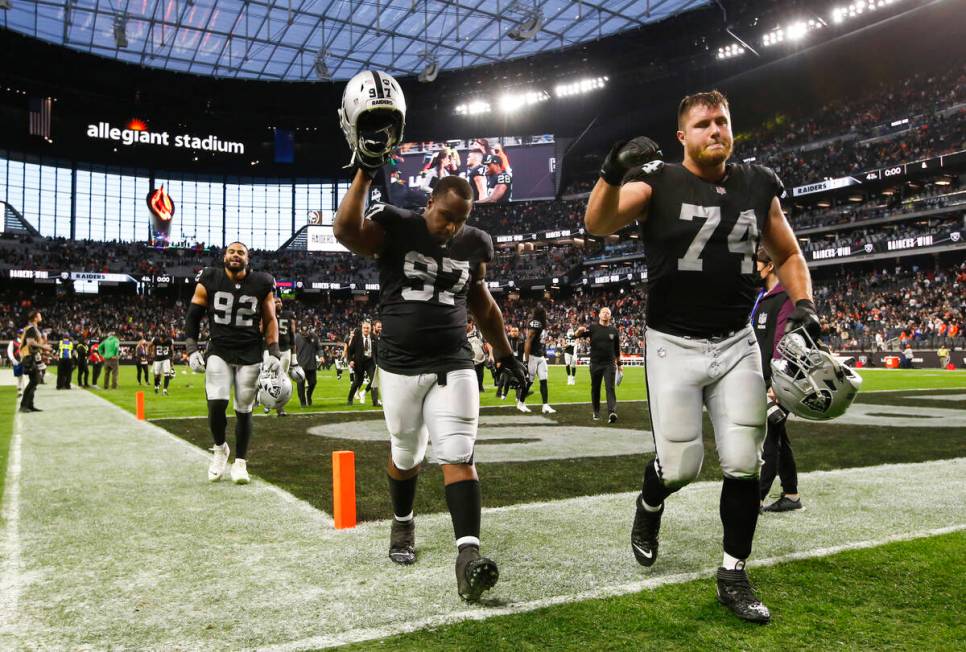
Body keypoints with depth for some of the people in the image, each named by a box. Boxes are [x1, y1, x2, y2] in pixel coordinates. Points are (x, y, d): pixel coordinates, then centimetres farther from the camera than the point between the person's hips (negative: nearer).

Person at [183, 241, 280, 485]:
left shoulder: (261, 284, 1)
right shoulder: (209, 281, 0)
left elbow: (270, 321, 8)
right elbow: (193, 315, 6)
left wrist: (274, 354, 0)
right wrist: (192, 349, -3)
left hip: (251, 354, 1)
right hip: (219, 350, 0)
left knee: (244, 410, 3)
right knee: (216, 403, -15)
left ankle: (240, 463, 19)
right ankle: (219, 448, 15)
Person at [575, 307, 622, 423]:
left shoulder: (613, 330, 6)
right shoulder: (593, 328, 1)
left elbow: (617, 348, 14)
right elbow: (576, 336, -9)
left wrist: (619, 363, 15)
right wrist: (580, 330, -32)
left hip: (609, 364, 0)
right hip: (595, 364, 0)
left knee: (610, 388, -11)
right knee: (595, 388, 11)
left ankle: (612, 412, -21)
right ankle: (596, 412, 25)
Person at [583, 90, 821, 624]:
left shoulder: (757, 185, 7)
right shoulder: (659, 183, -6)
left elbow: (788, 255, 16)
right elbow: (597, 225, -23)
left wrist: (803, 305, -1)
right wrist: (613, 173, -40)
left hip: (737, 344, 4)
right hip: (674, 345, -4)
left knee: (743, 464, 2)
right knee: (680, 466, -1)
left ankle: (733, 576, 20)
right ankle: (649, 506, 36)